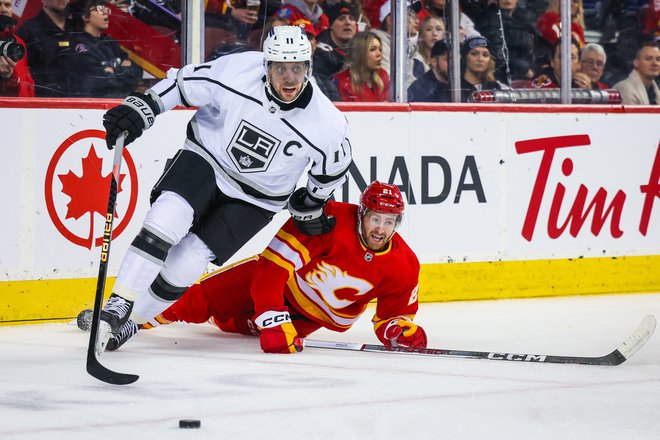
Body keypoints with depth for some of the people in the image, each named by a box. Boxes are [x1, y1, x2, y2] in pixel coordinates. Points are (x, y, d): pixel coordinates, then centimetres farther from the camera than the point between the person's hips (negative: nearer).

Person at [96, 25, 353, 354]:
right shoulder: (238, 71, -23)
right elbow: (183, 83, -9)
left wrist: (310, 207, 14)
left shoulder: (327, 124, -21)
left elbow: (332, 169, 0)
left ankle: (128, 321, 6)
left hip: (254, 200, 0)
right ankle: (118, 305, -19)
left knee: (186, 264, -13)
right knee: (167, 219, -27)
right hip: (206, 159, 0)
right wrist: (140, 108, -20)